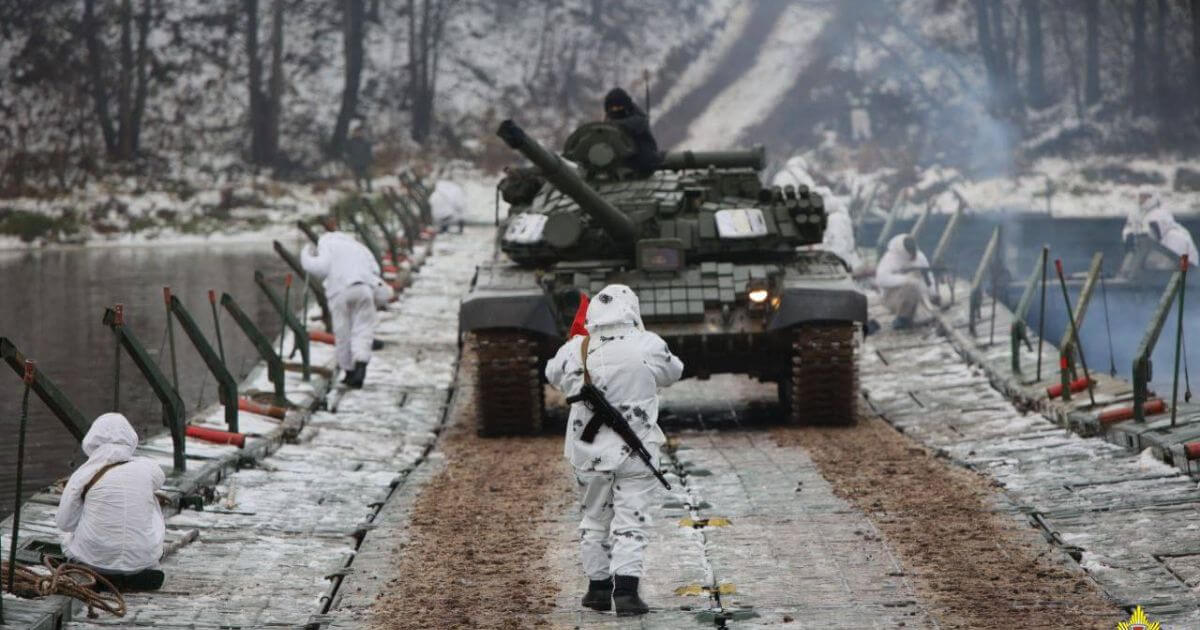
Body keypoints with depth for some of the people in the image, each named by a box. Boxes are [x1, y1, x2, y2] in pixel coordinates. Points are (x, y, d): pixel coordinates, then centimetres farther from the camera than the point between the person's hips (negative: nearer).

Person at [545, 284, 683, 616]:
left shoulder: (575, 351, -5)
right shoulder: (649, 346, -10)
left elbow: (553, 374, 15)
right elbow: (672, 372, 9)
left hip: (590, 451, 2)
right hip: (635, 451, -2)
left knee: (595, 520, 17)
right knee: (631, 521, 0)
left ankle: (599, 587, 24)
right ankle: (626, 589, -11)